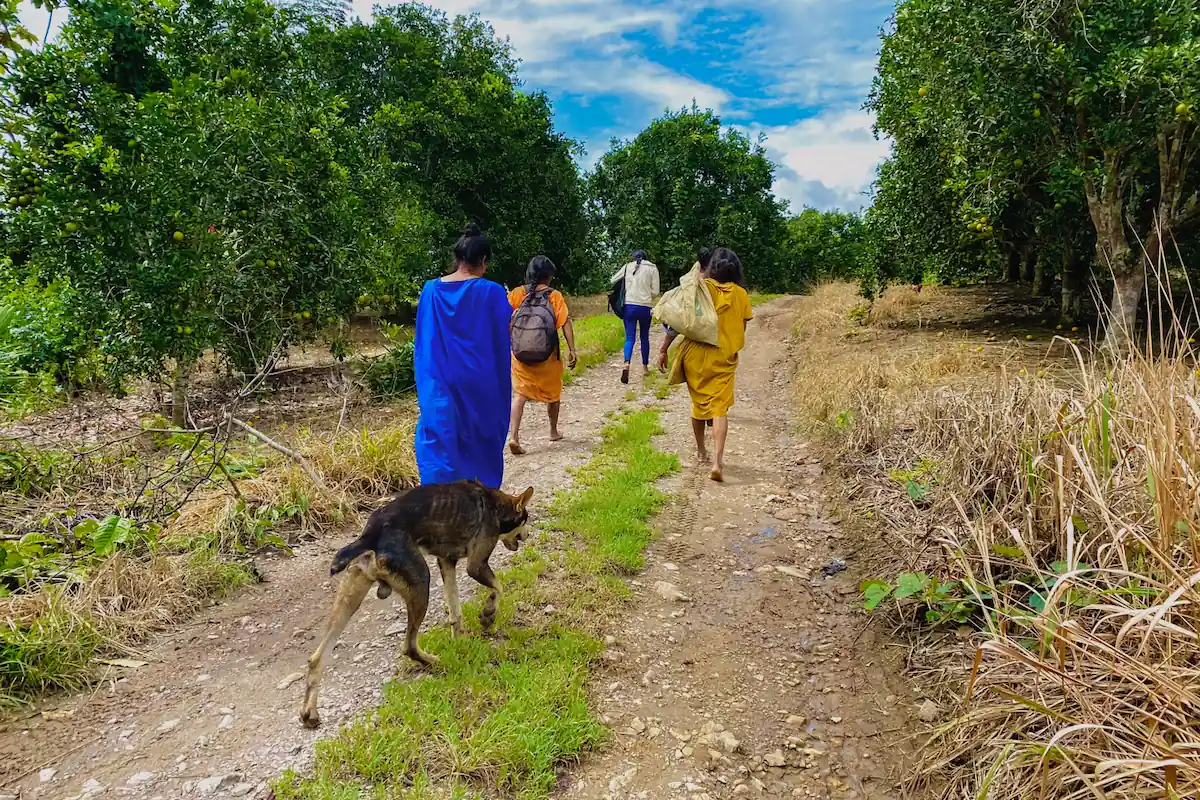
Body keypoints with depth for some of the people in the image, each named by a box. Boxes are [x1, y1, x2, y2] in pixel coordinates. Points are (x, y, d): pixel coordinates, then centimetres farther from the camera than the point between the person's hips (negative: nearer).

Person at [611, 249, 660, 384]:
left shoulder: (628, 267, 7)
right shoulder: (652, 268, 3)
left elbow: (613, 280, 16)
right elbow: (655, 292, 0)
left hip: (629, 306, 0)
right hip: (646, 307, 0)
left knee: (629, 338, -2)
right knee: (645, 337, 16)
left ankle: (627, 363, -27)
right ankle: (645, 366, 26)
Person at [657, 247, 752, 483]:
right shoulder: (741, 294, 0)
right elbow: (741, 329, 7)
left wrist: (663, 349, -2)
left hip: (696, 354, 0)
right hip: (724, 358, 0)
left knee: (699, 402, 17)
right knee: (720, 407, -1)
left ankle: (701, 451, 31)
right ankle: (718, 461, -17)